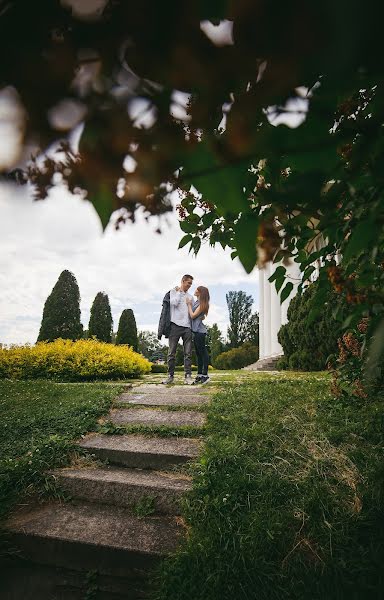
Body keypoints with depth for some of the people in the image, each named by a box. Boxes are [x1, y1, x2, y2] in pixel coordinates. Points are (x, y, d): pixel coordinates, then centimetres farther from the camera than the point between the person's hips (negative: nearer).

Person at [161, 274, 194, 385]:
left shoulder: (190, 297, 22)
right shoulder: (173, 292, 10)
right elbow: (174, 303, -9)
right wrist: (179, 292, 2)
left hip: (187, 326, 3)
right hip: (175, 325, -3)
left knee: (188, 353, -3)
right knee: (172, 352, -2)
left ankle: (188, 376, -3)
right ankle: (170, 376, 3)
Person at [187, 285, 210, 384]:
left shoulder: (202, 304, -11)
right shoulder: (196, 302, 15)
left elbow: (193, 316, -13)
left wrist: (189, 304, -3)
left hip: (200, 331, -9)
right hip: (195, 330, 9)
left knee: (202, 351, -6)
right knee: (198, 352, 11)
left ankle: (205, 375, -1)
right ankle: (200, 374, 17)